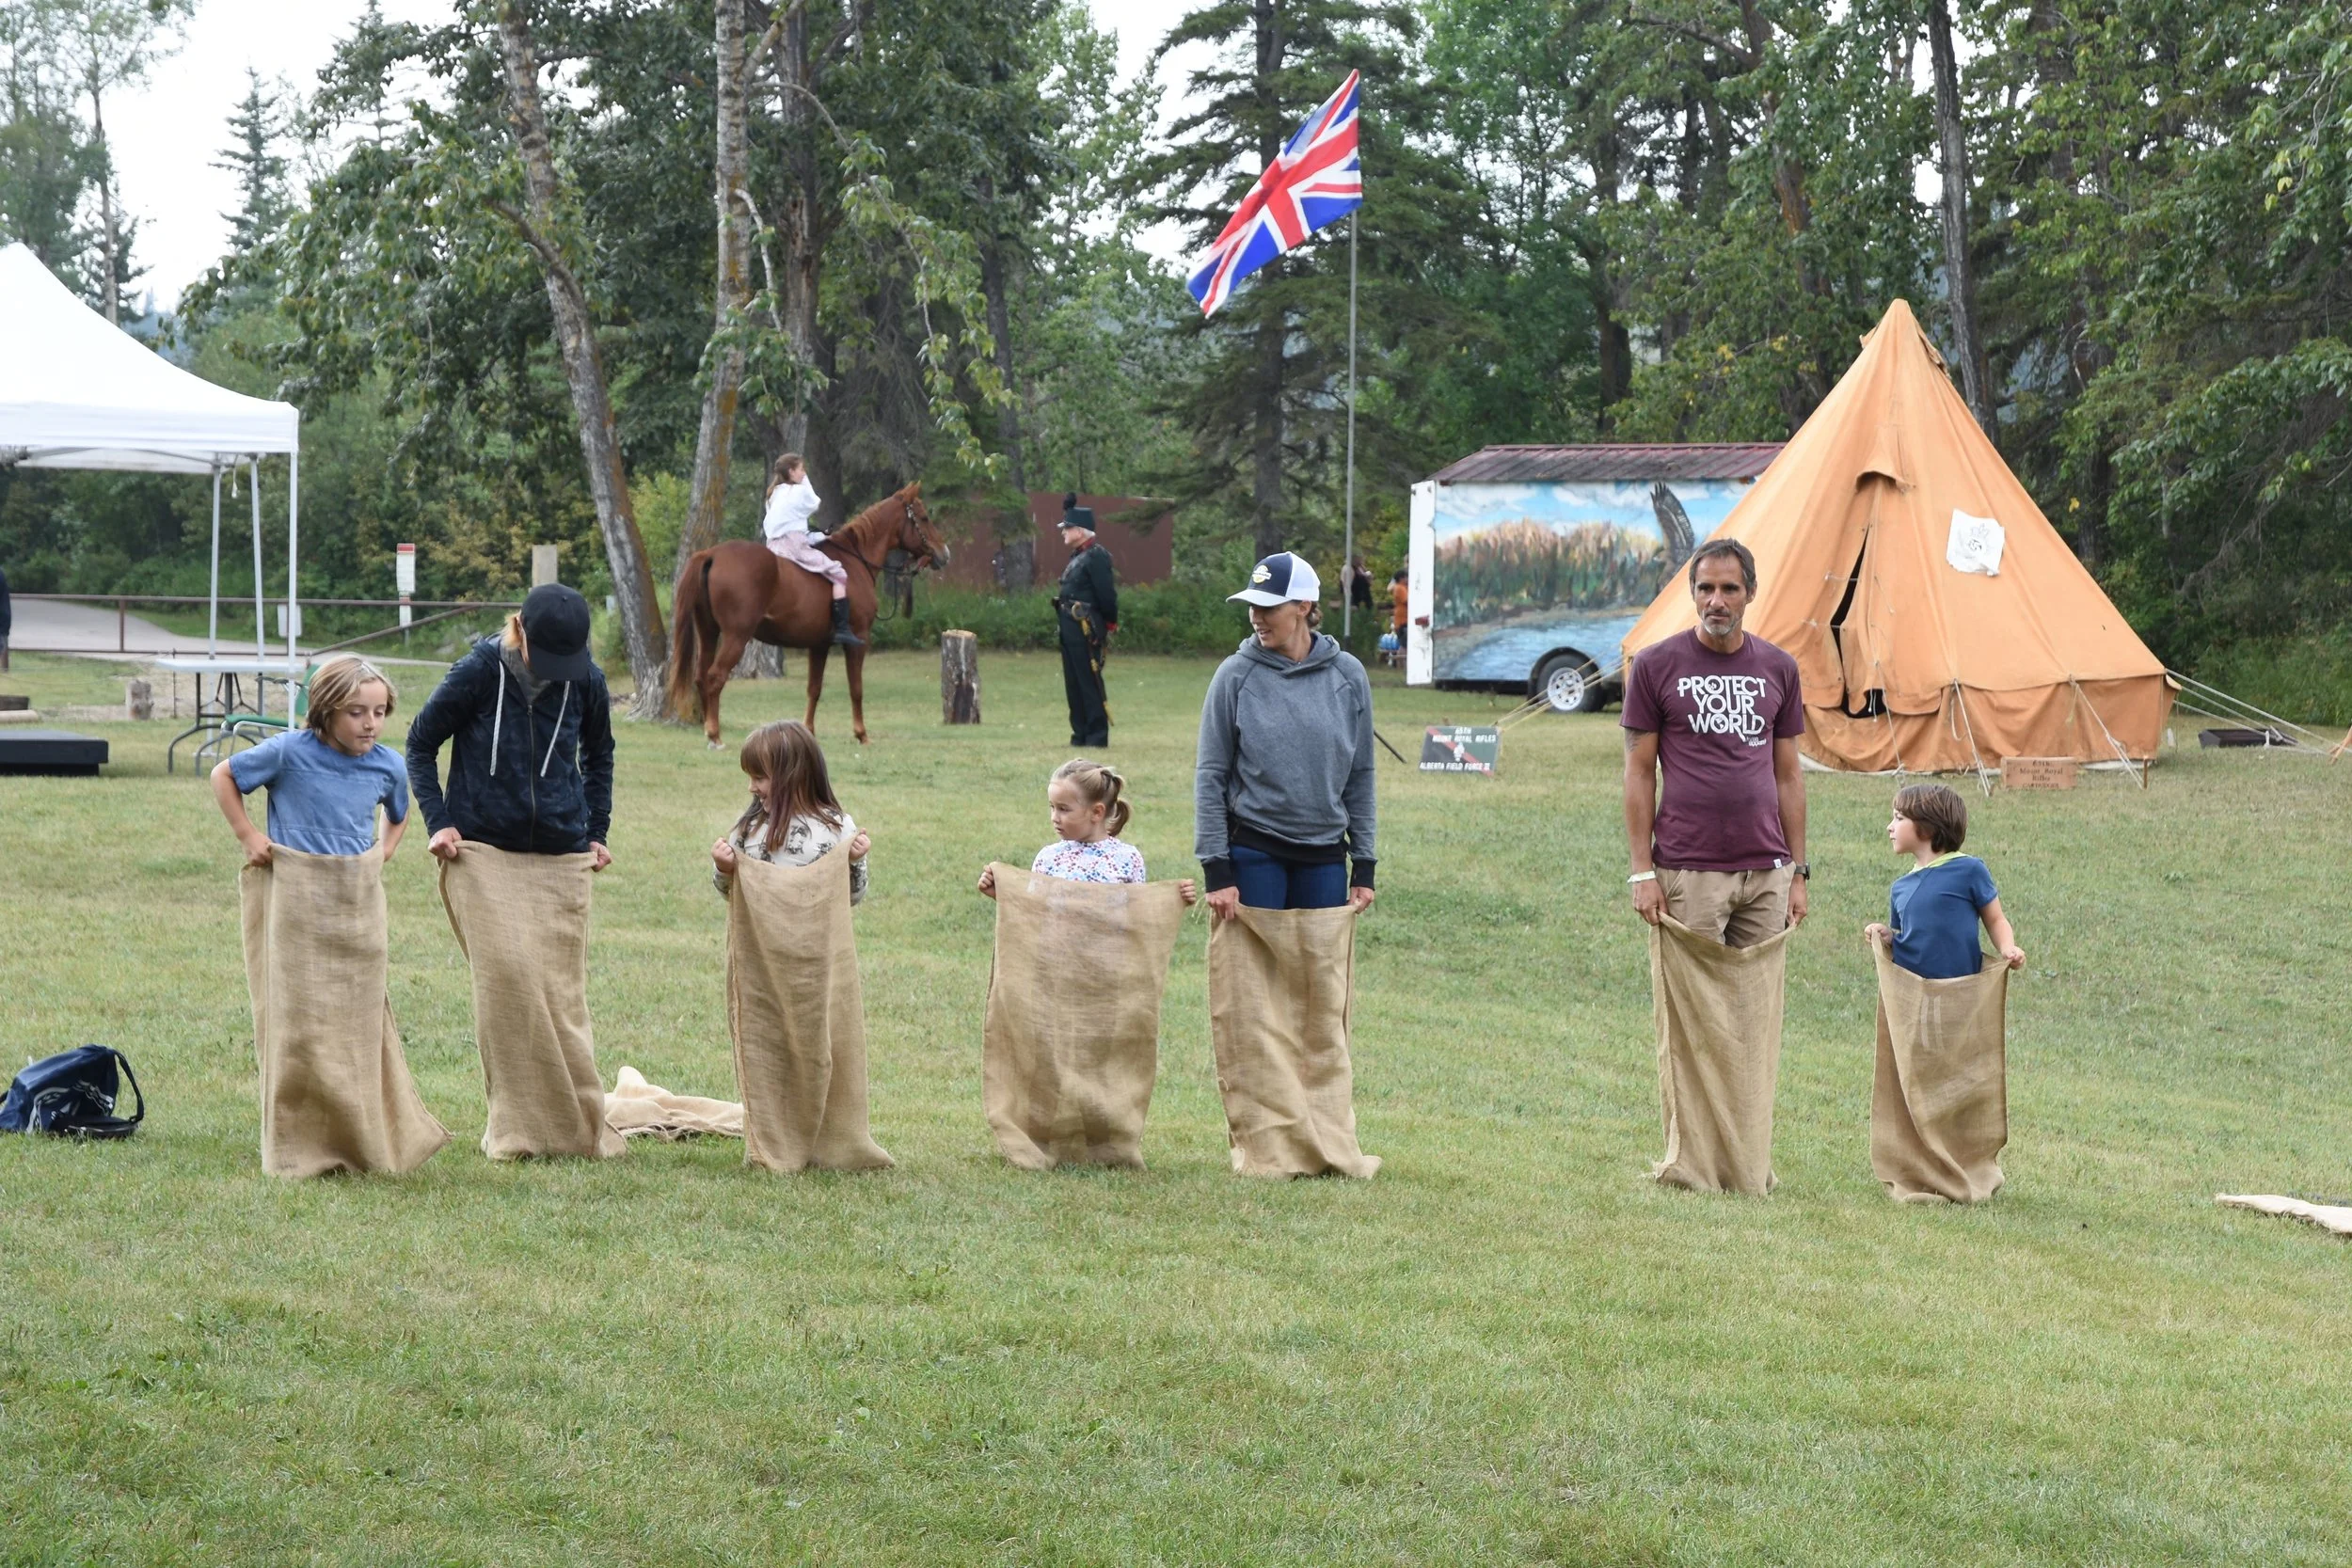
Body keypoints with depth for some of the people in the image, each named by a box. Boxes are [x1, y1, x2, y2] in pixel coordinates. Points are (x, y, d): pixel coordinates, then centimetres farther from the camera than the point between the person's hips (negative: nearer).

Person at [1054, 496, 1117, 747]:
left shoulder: (1096, 556, -12)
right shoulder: (1077, 556, 16)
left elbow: (1107, 594, -14)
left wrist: (1109, 623, -6)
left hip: (1086, 629, -10)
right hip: (1070, 629, 10)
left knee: (1090, 684, -6)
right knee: (1073, 684, 12)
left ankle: (1097, 735, -3)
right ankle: (1080, 733, 17)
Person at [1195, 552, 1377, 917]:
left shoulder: (1348, 675, 2)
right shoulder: (1236, 675, -4)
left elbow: (1360, 777, 8)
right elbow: (1210, 777, -2)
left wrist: (1364, 866, 6)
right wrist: (1216, 870, -7)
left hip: (1325, 856, 2)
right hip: (1253, 854, -2)